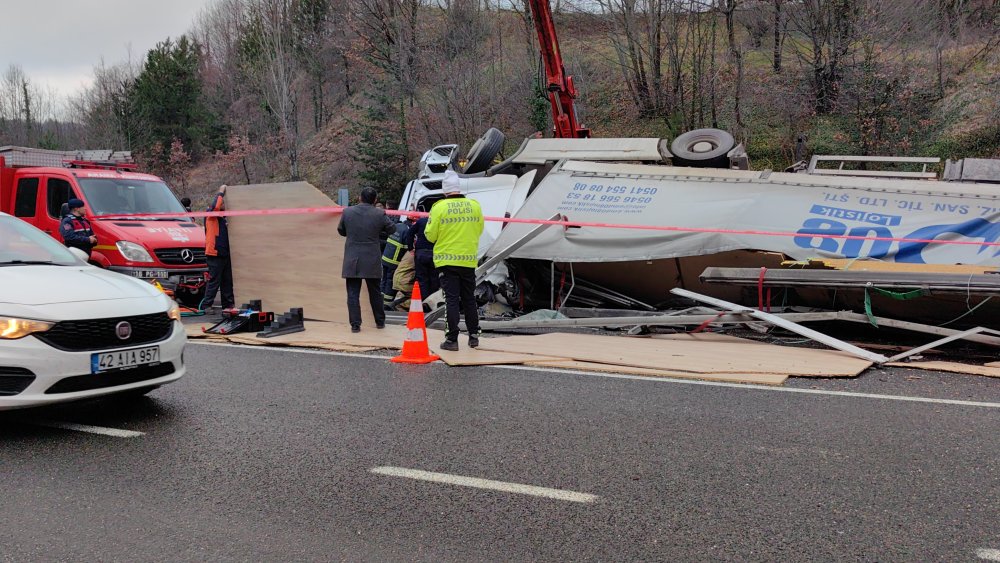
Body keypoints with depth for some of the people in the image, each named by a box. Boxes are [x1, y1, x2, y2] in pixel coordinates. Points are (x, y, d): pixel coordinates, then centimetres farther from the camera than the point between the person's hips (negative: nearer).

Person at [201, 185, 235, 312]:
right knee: (214, 282, -7)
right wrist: (221, 192, -14)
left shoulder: (223, 217, 18)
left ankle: (228, 304, 21)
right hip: (214, 254, -8)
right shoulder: (210, 214, -4)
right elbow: (215, 206, -26)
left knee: (227, 281, 13)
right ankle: (205, 306, -2)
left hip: (224, 253, 8)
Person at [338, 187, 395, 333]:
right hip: (372, 261, 0)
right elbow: (392, 229, 5)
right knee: (375, 293, 14)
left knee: (353, 294, 5)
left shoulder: (347, 212, -2)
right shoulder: (379, 214, -9)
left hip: (352, 261, 0)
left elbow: (341, 231, 11)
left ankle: (355, 324, 2)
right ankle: (380, 322, 24)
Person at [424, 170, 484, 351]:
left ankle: (452, 339, 0)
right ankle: (473, 336, 21)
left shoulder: (439, 207, -11)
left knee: (452, 299, 1)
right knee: (469, 299, 15)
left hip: (447, 260, -3)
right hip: (469, 260, 3)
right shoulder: (475, 206, 0)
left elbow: (430, 235, -6)